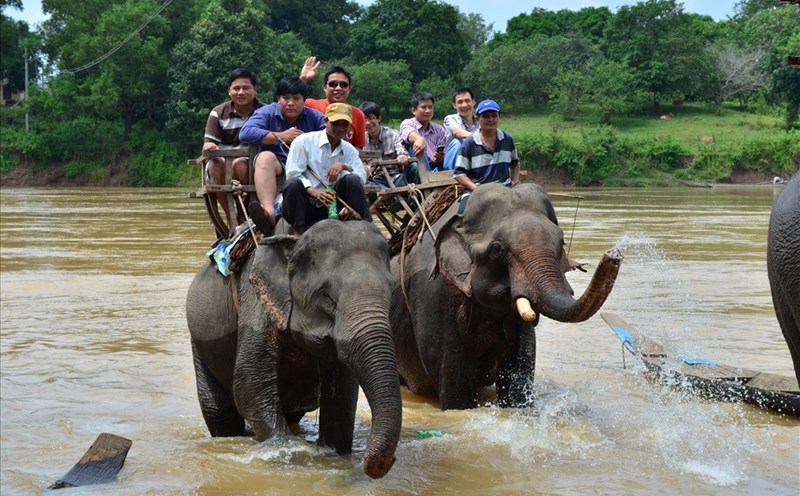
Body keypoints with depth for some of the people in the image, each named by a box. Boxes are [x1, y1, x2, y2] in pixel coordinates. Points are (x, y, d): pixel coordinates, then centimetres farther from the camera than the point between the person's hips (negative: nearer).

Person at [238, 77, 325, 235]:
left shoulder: (315, 117, 14)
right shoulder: (267, 113, 9)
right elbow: (245, 133, -10)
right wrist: (281, 136, -10)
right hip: (277, 166, -1)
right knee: (265, 157, -34)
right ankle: (269, 213, -55)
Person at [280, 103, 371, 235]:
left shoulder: (350, 150, 13)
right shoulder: (304, 141, -2)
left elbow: (362, 178, -1)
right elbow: (292, 174, -12)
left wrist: (344, 166, -20)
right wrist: (315, 193, -28)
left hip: (330, 206, 3)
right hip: (304, 206, -3)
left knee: (352, 180, -19)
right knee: (293, 183, -34)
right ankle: (298, 232, -26)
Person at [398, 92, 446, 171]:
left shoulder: (439, 130, 15)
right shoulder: (407, 123, 4)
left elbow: (442, 157, 11)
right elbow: (408, 133, -23)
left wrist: (440, 158, -16)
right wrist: (419, 139, -47)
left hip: (433, 168, 3)